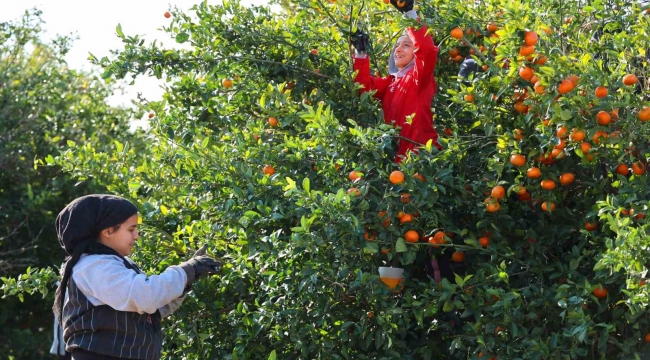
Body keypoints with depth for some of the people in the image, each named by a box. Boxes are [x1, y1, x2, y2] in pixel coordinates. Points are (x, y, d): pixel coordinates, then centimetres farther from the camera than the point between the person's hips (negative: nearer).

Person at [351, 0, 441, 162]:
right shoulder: (389, 82, 18)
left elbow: (427, 50, -19)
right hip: (397, 153, 7)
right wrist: (360, 52, -1)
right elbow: (365, 86, 6)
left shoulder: (419, 76, -2)